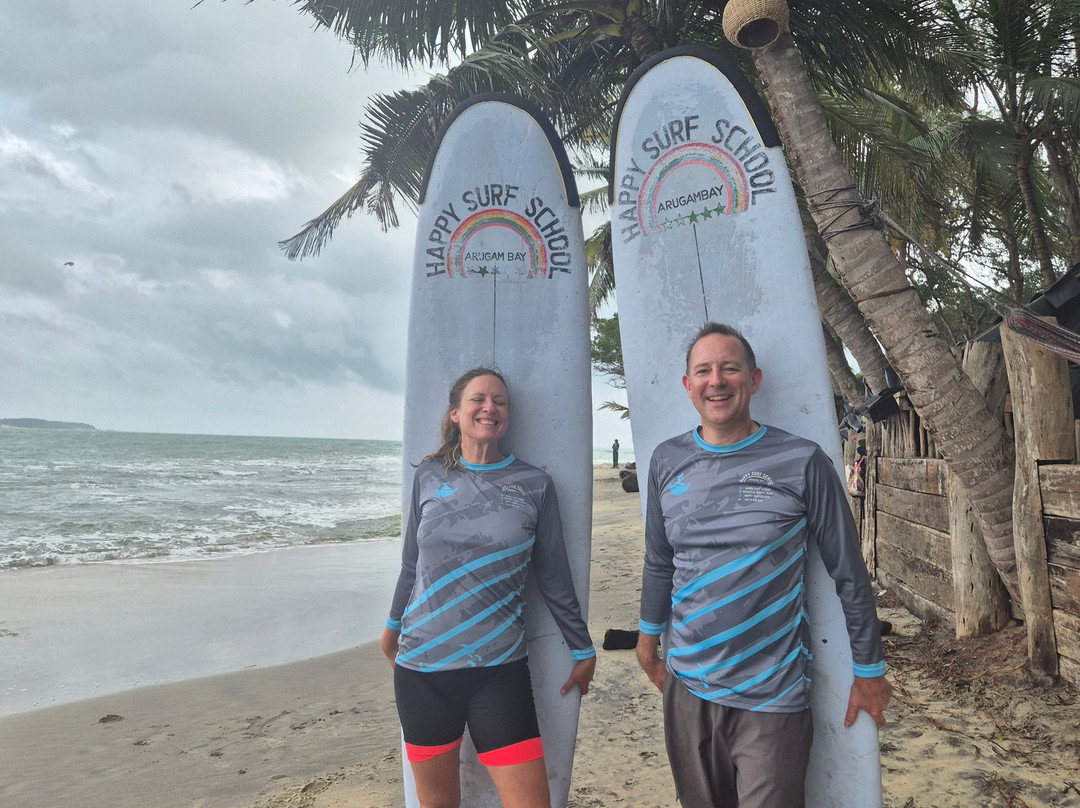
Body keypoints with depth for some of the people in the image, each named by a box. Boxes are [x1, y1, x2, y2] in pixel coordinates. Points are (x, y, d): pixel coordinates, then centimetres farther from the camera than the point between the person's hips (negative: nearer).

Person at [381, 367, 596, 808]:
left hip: (499, 669, -1)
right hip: (421, 667, 2)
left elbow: (554, 577, 5)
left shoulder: (535, 485, -2)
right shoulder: (429, 477, 2)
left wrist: (583, 650, 11)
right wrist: (394, 625, 24)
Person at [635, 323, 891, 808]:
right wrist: (648, 636, 18)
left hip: (772, 698, -3)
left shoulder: (801, 462, -10)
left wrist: (869, 671, 2)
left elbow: (849, 573, -3)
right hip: (687, 688, 4)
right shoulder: (667, 461, 0)